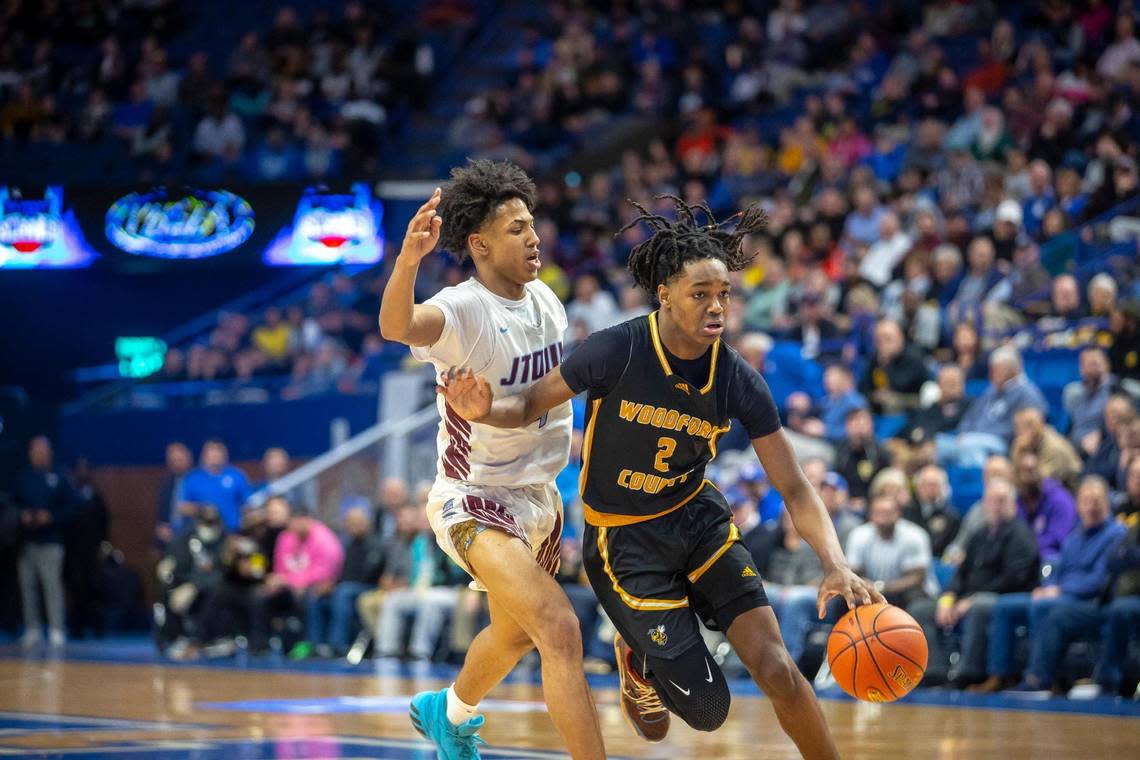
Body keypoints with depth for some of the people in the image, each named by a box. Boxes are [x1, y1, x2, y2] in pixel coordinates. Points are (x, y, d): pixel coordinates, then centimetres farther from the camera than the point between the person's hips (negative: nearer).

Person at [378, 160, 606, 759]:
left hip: (538, 495, 9)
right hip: (476, 501, -8)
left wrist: (581, 440, 13)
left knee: (517, 634, 28)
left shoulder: (545, 299, 1)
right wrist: (407, 261, -65)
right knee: (561, 631, -25)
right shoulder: (463, 310, -23)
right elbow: (396, 327, -48)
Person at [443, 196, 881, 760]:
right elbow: (531, 405, -9)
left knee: (776, 668, -11)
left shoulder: (738, 381, -13)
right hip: (623, 539, -3)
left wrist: (835, 565, -26)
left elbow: (793, 488, -10)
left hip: (698, 518, 3)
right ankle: (637, 661, 29)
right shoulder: (617, 352, -22)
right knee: (707, 708, -5)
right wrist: (483, 411, -33)